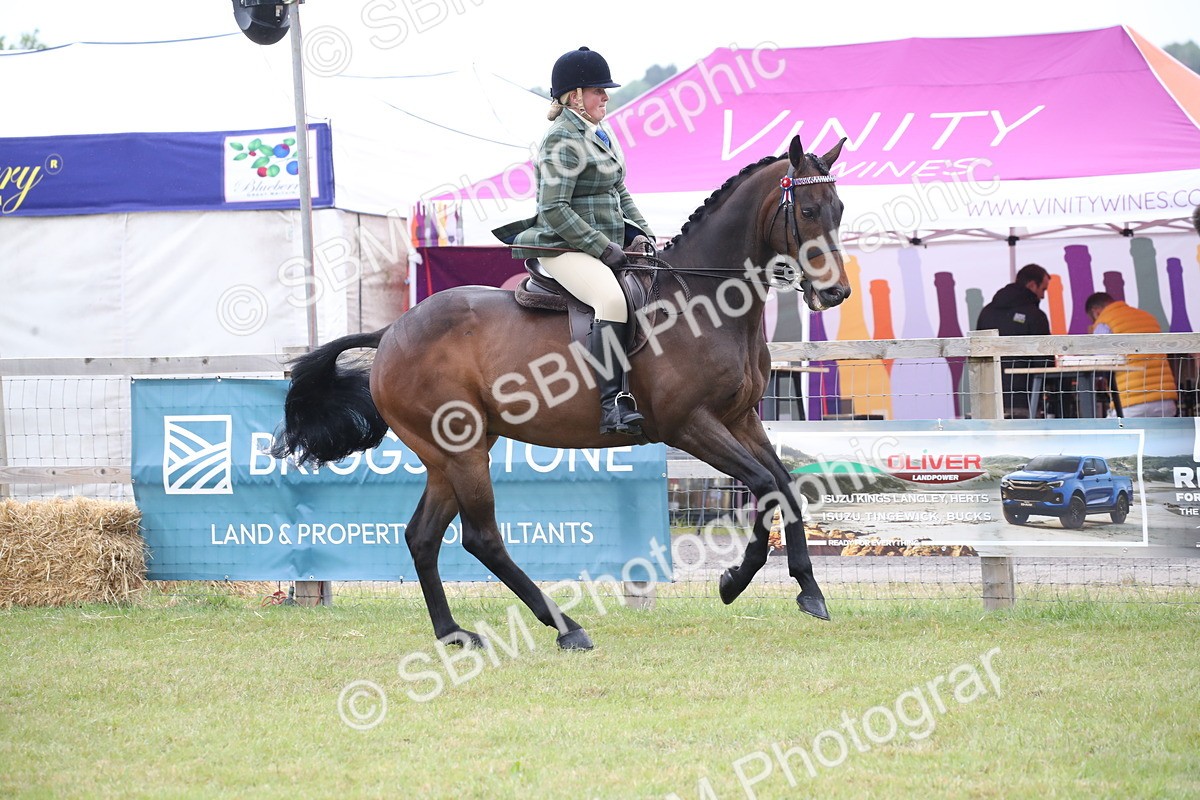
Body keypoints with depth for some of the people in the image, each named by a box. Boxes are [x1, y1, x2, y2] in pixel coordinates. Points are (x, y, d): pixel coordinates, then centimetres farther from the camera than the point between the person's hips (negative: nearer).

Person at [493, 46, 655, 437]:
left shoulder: (601, 135, 19)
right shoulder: (562, 140, -11)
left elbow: (620, 193, 27)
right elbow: (554, 210, -18)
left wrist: (644, 234, 10)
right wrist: (603, 247, -19)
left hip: (607, 244, 10)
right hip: (565, 248, -10)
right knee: (613, 300, -35)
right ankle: (612, 404, -39)